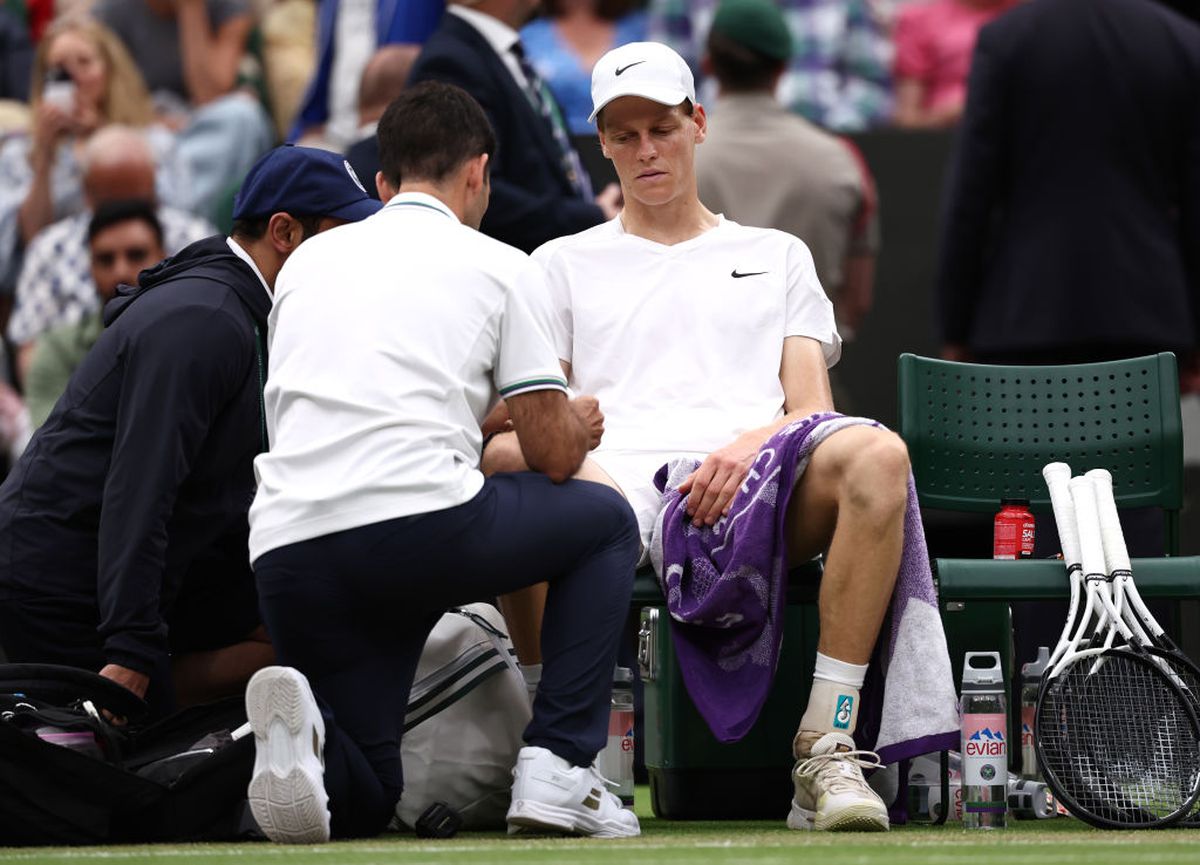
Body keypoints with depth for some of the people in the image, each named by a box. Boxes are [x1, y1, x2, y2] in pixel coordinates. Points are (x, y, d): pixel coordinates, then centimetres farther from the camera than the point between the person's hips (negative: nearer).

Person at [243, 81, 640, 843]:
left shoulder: (309, 261, 26)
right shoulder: (497, 266, 12)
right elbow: (554, 453, 10)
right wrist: (579, 424, 37)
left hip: (285, 546, 4)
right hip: (422, 522, -4)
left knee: (365, 800, 18)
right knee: (607, 521, 25)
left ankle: (301, 729, -19)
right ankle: (559, 766, 9)